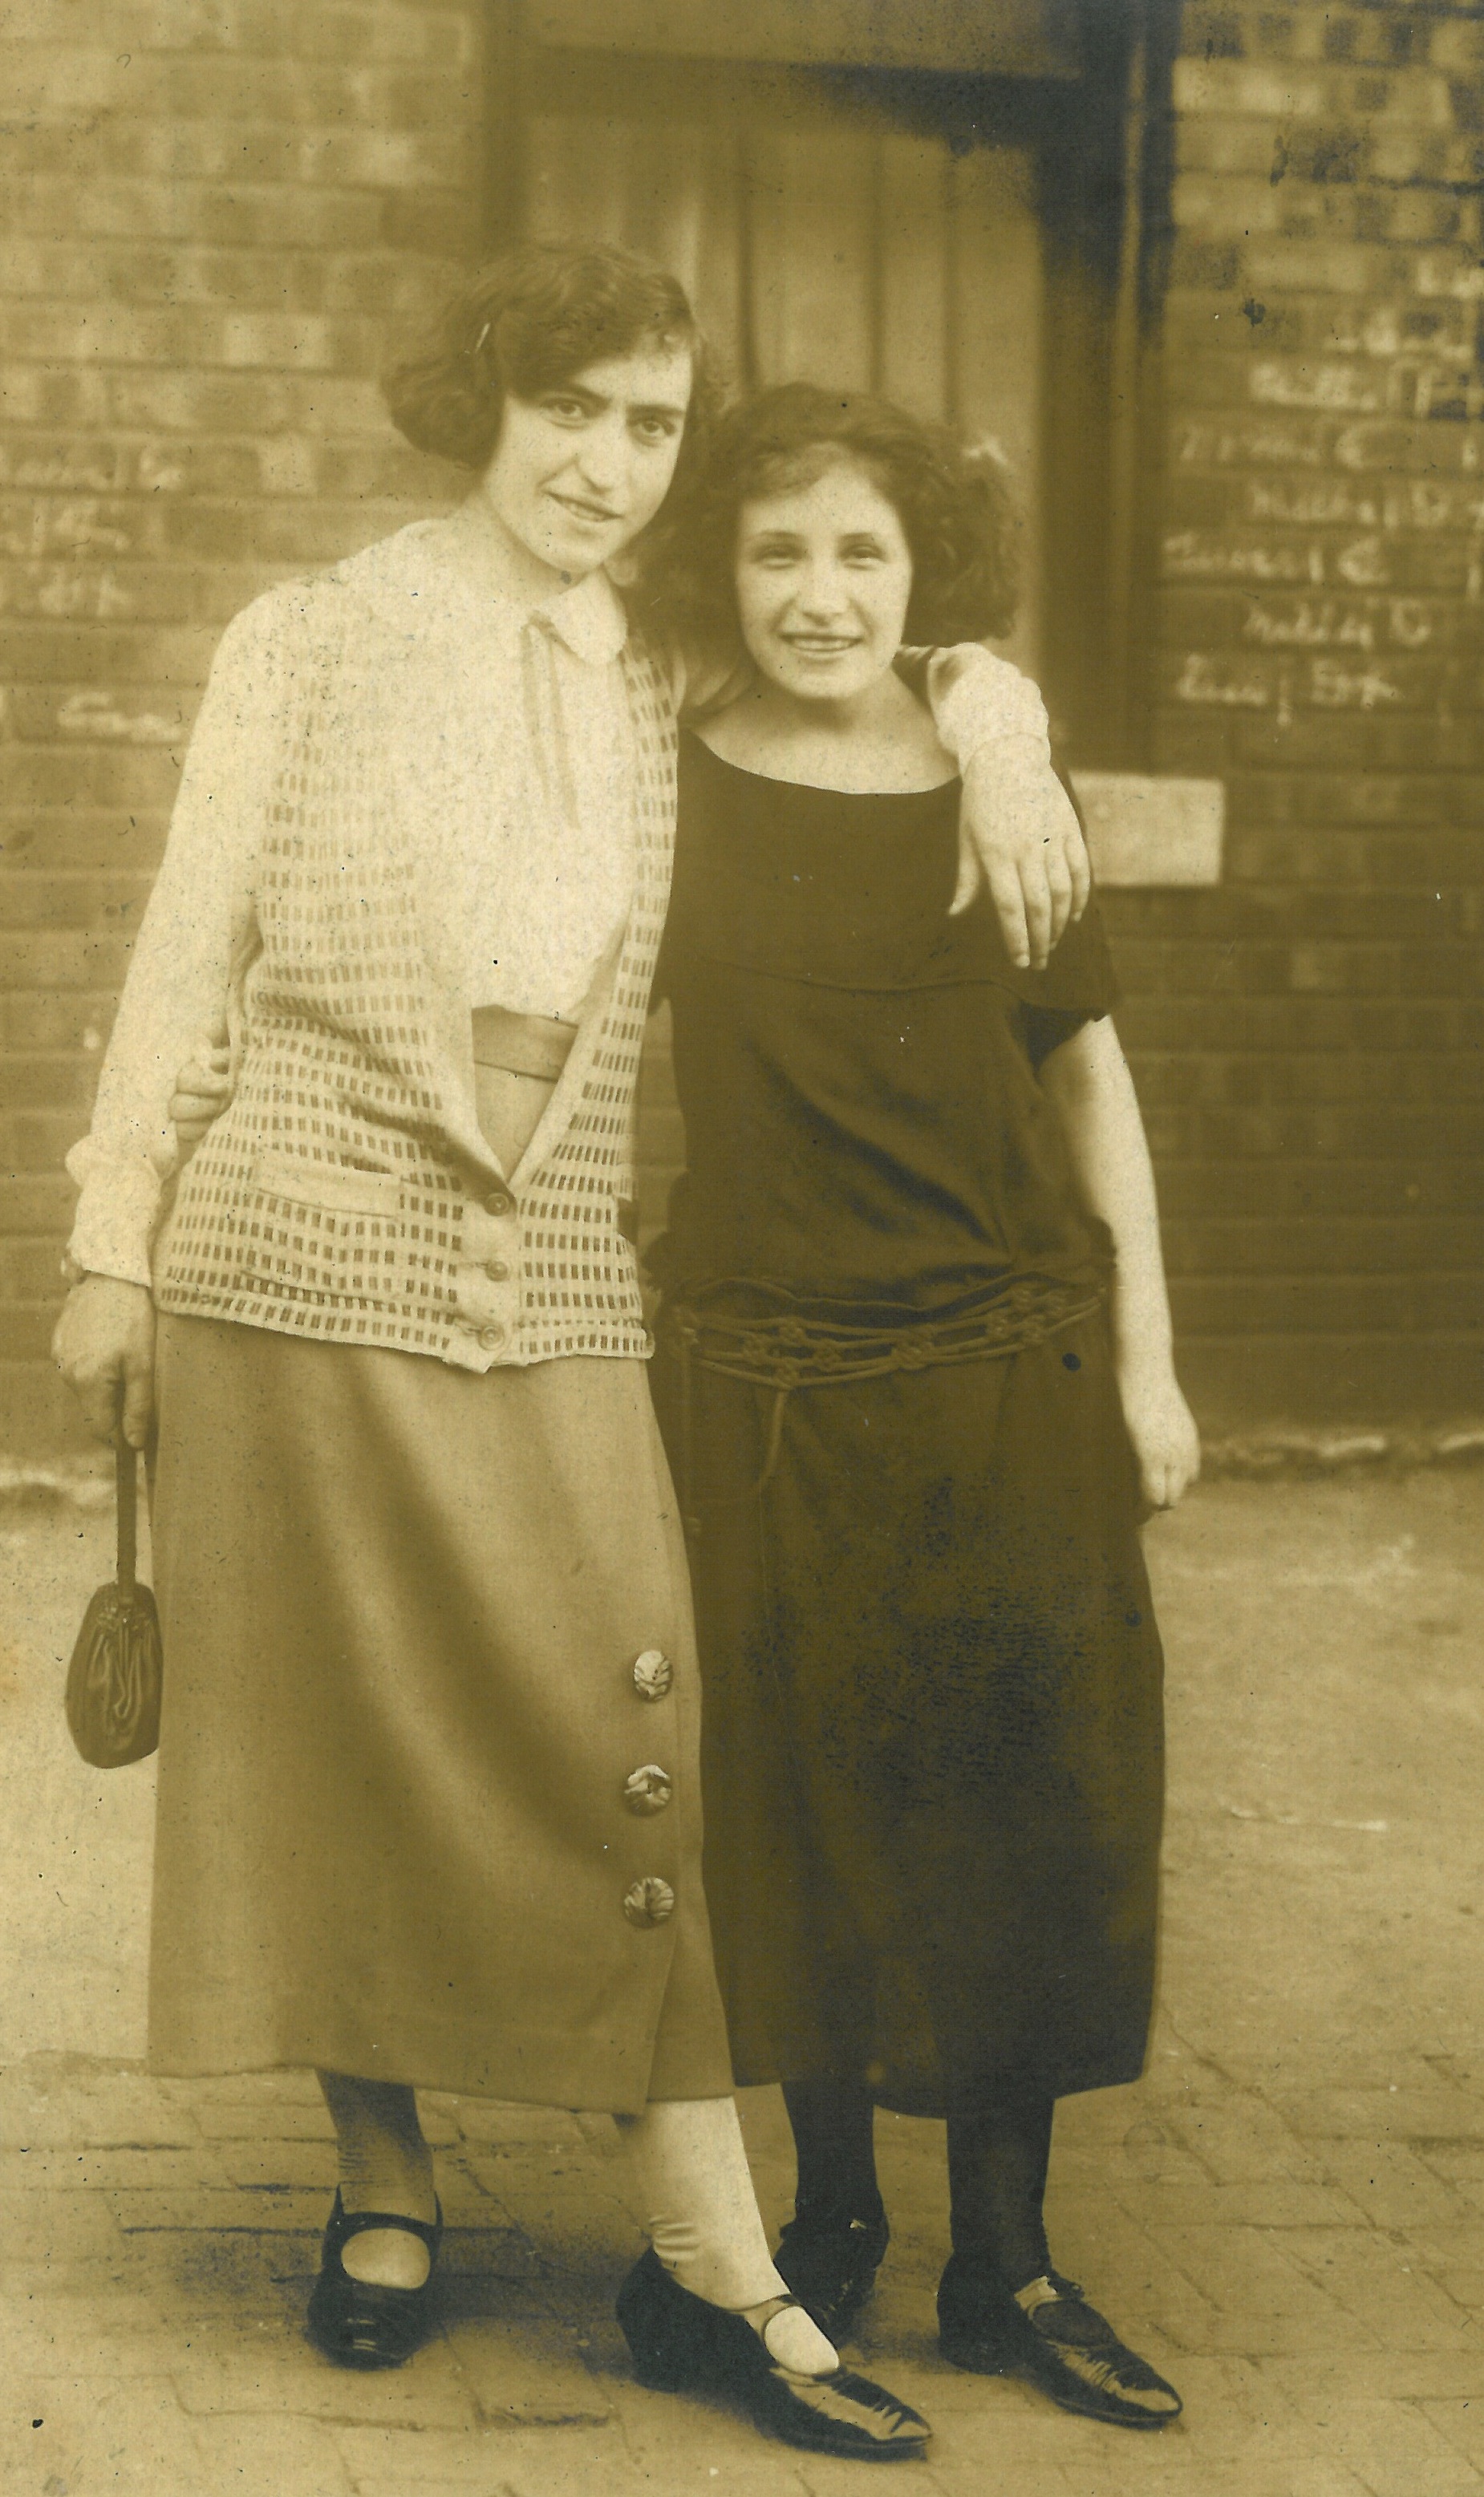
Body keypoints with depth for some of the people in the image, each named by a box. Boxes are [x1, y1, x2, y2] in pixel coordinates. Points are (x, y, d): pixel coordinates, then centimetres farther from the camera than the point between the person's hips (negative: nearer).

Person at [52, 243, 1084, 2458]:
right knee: (333, 1741, 4)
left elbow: (938, 653, 24)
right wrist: (113, 1243, 1)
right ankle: (384, 2185, 23)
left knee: (637, 1748, -4)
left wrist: (1000, 754, 1)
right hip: (298, 1259, -2)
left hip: (552, 1296, 2)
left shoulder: (672, 701, 10)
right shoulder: (313, 641, 4)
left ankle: (712, 2272, 3)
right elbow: (189, 951, 4)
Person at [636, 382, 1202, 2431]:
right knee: (797, 1808, 7)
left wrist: (1147, 1359, 6)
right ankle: (834, 2214, 28)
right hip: (759, 1378, -1)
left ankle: (1005, 2262, 18)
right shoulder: (665, 794, -1)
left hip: (1008, 1375, 1)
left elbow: (1090, 1074, 8)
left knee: (1019, 1803, 4)